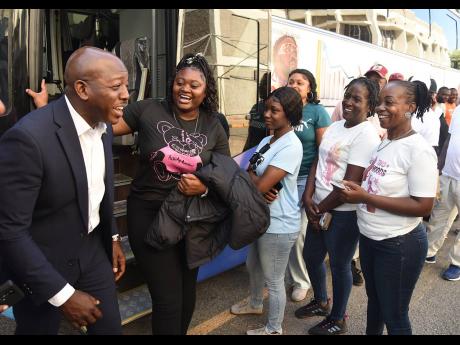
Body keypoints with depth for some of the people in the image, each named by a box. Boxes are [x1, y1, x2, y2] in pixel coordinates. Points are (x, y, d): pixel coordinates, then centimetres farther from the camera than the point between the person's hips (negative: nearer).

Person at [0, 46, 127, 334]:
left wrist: (112, 236, 15)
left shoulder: (103, 125, -4)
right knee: (41, 328, 17)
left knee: (110, 327, 16)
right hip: (41, 262, -6)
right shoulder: (29, 137, -28)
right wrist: (62, 294, -22)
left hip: (91, 249, 6)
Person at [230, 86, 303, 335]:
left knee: (274, 280, 8)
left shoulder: (291, 146, -23)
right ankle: (255, 303, 53)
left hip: (279, 225, -9)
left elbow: (261, 186, -28)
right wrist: (257, 182, -20)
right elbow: (250, 172, 2)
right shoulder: (266, 141, 7)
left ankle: (274, 329, 29)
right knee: (253, 266, 28)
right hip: (261, 218, 9)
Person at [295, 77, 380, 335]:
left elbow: (350, 183, -20)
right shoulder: (335, 126, 8)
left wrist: (321, 209, -11)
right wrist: (308, 197, -7)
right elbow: (318, 162, 7)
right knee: (311, 256, 20)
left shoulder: (366, 135, -17)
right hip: (320, 209, 8)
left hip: (344, 213, -8)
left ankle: (338, 320, 32)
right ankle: (321, 302, 46)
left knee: (339, 265, 9)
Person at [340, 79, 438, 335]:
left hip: (400, 244, -8)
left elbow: (423, 207, -24)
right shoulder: (383, 143, 4)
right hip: (369, 237, 8)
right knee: (374, 301, 27)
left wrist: (366, 197, -26)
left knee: (394, 316, 12)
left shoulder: (419, 150, -21)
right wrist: (356, 192, -2)